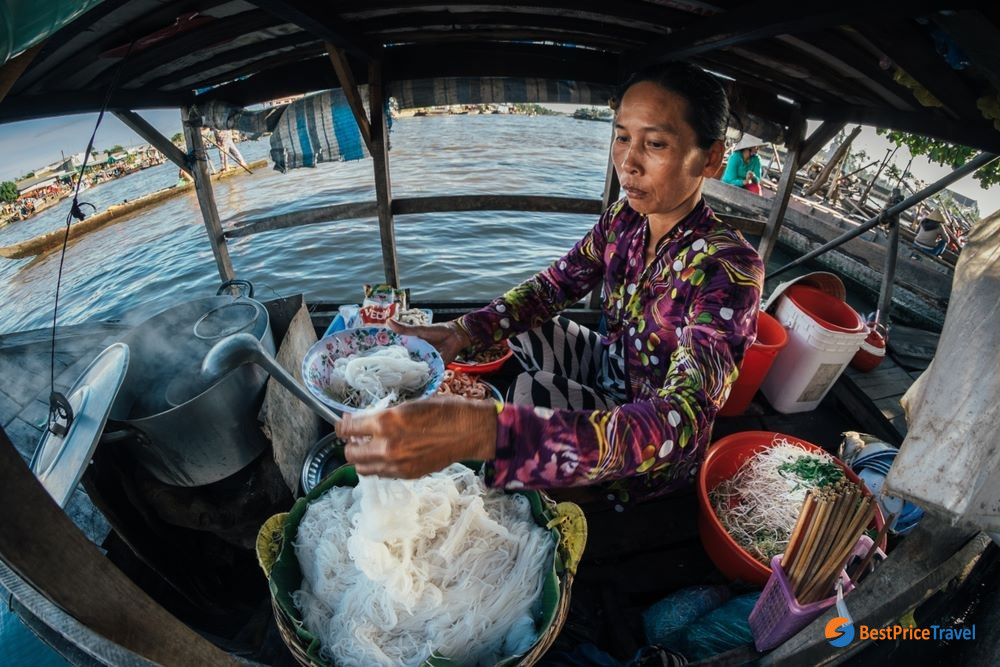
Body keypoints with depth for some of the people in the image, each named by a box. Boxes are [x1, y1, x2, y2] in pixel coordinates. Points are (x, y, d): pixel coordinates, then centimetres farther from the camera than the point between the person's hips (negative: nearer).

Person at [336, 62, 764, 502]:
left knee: (533, 391, -27)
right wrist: (461, 333, -25)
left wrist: (485, 432, -56)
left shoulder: (728, 270, -29)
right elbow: (555, 284, -5)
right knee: (511, 325, -5)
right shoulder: (625, 219, -8)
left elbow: (680, 424, -42)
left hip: (657, 455, -5)